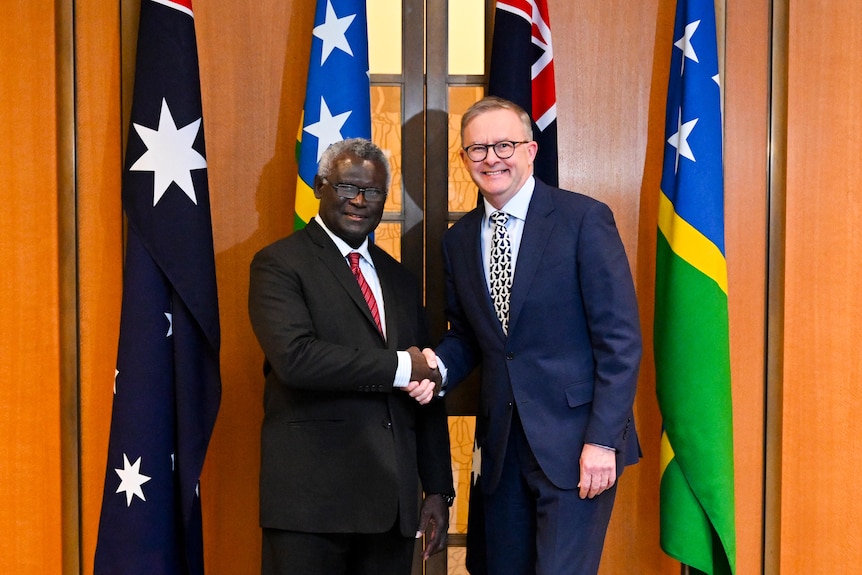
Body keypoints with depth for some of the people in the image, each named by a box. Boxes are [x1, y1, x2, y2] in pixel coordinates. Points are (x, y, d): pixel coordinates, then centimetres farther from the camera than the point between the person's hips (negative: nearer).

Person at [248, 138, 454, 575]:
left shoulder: (400, 279, 16)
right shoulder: (280, 264, -2)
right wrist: (399, 366, -11)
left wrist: (438, 489, 11)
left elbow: (426, 390, 15)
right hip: (311, 493, -5)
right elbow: (295, 357, -19)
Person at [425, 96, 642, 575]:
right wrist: (439, 365, -6)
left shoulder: (584, 218, -8)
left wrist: (602, 440, -15)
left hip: (573, 442, -5)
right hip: (502, 444, 6)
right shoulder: (458, 240, 9)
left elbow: (620, 338, -11)